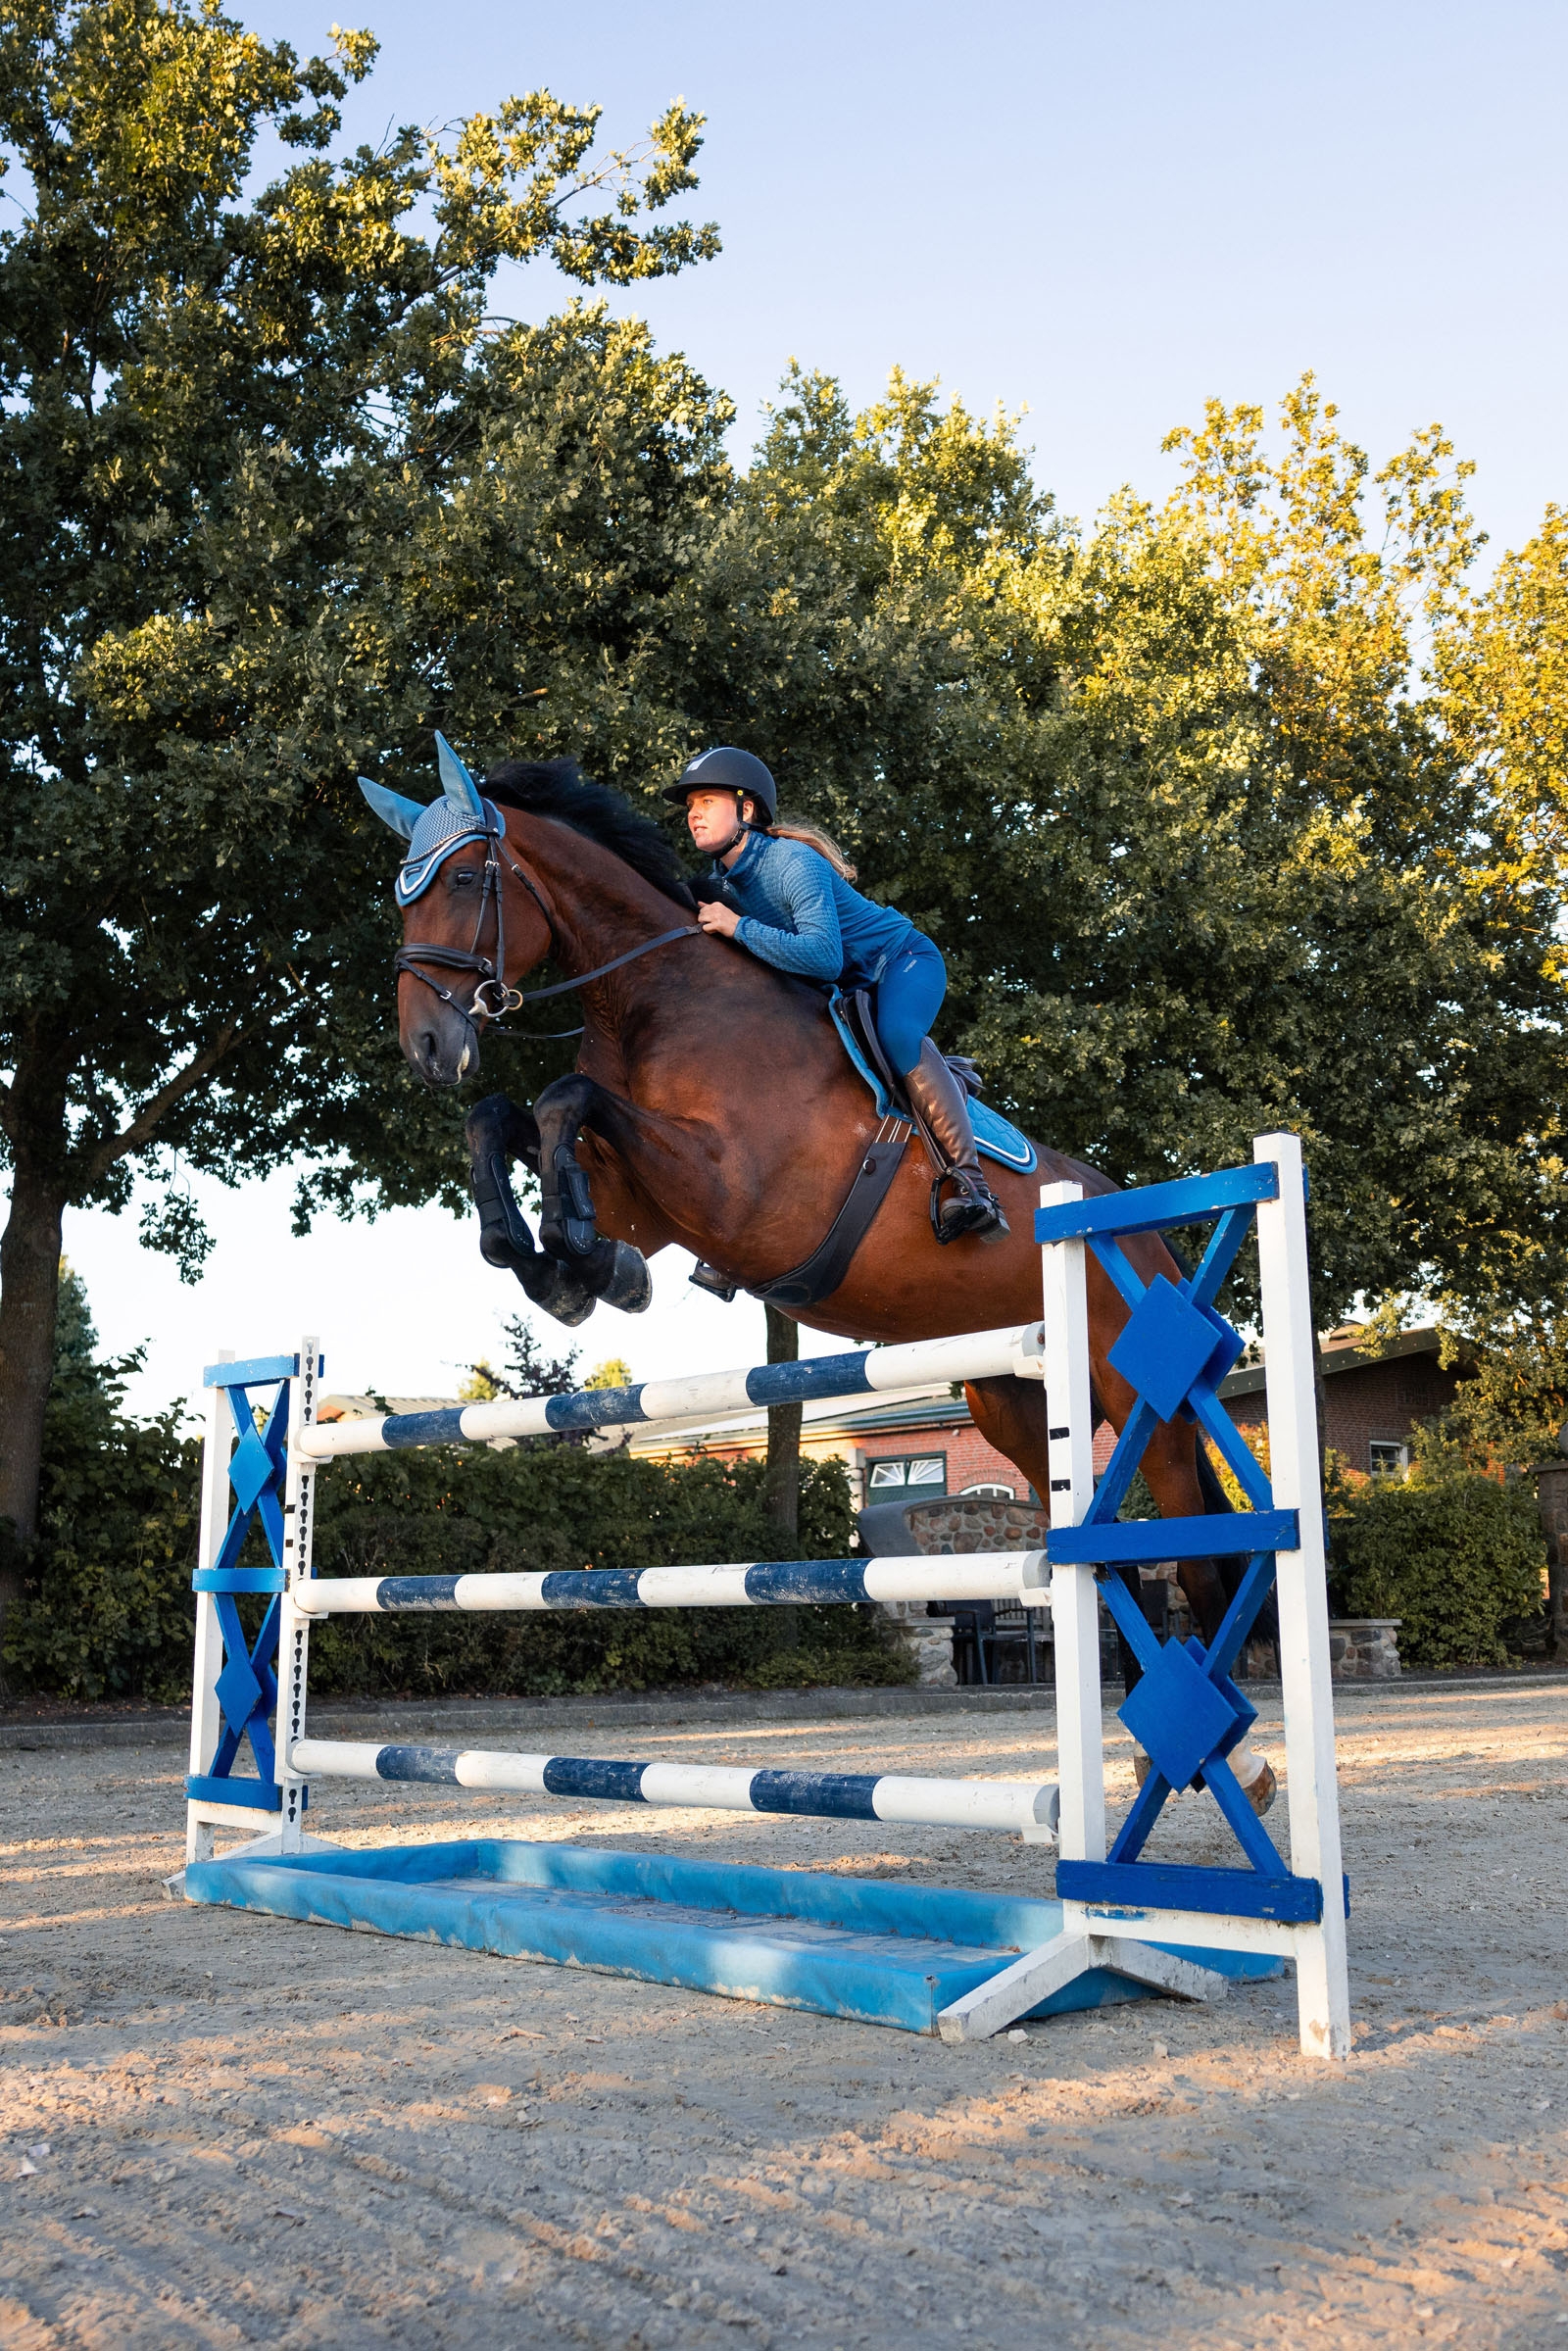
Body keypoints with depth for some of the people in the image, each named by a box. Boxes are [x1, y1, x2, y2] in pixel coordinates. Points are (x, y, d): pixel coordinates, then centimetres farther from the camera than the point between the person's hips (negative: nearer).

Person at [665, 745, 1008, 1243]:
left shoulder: (793, 863, -28)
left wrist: (738, 927, -37)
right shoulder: (723, 879, -4)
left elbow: (824, 955, -40)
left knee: (896, 1035, -37)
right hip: (845, 990, 9)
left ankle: (965, 1180, -37)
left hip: (902, 960, -9)